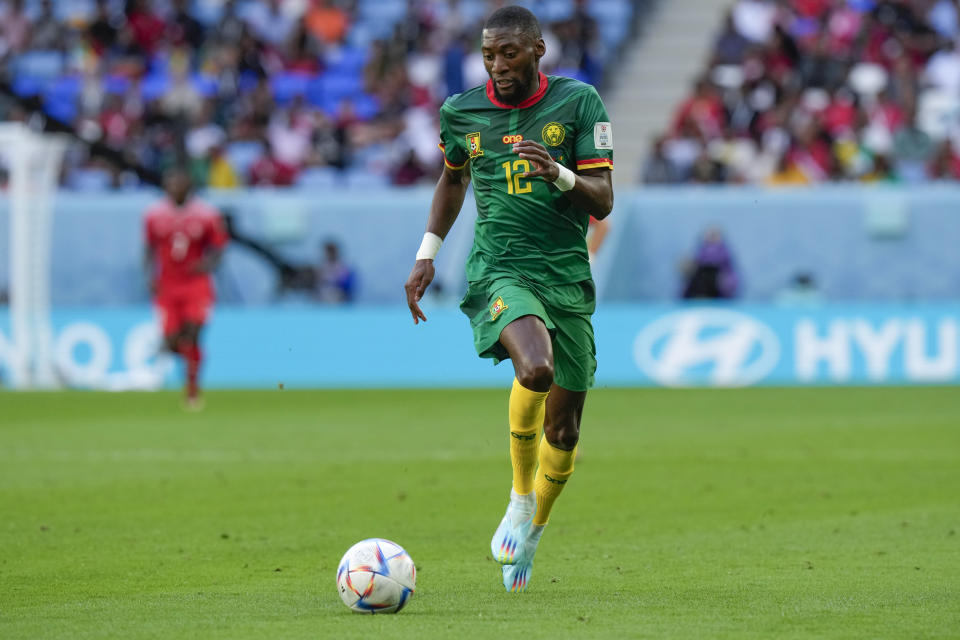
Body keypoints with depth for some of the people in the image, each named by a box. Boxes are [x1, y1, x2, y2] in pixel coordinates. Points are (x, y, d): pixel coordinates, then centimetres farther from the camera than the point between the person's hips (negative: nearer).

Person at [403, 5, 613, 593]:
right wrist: (427, 254, 19)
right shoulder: (461, 112, 5)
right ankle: (521, 498, -12)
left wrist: (559, 175, -23)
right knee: (536, 367, -33)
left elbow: (603, 202, -4)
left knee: (563, 428, 8)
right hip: (498, 273, -2)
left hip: (569, 278, 2)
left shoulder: (578, 102, -1)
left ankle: (530, 534, 34)